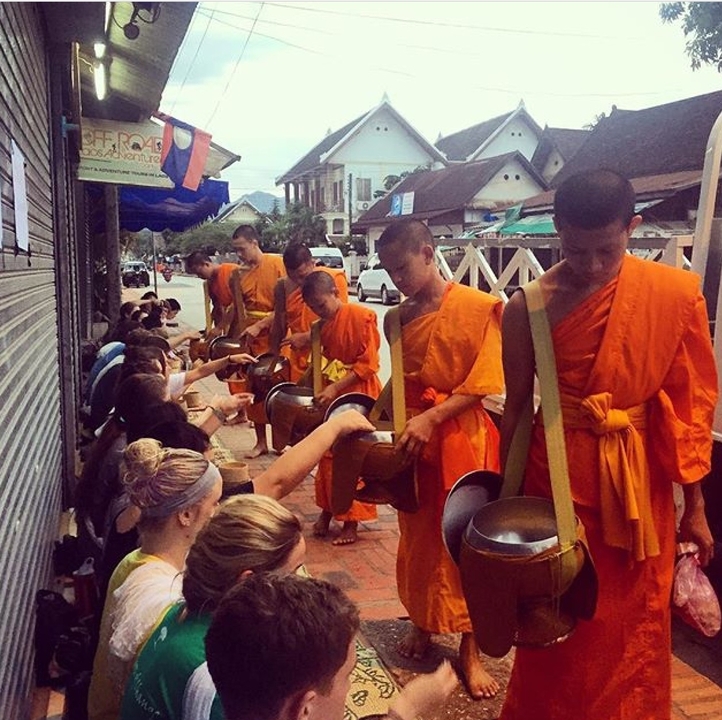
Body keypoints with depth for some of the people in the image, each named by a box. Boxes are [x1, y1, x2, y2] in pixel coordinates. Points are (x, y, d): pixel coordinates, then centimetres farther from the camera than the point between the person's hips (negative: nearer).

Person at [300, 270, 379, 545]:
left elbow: (368, 364, -16)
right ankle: (327, 511, 26)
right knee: (328, 457, 11)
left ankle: (351, 522, 9)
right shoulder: (323, 325, 9)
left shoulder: (362, 317, -13)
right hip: (331, 396, 7)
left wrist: (335, 388, -20)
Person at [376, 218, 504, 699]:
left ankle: (470, 647, 17)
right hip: (412, 438, 5)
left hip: (463, 438, -5)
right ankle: (422, 622, 34)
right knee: (418, 536, 14)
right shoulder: (398, 318, 7)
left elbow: (481, 384, -13)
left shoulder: (478, 308, -10)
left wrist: (432, 418, -21)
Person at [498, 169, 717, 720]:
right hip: (557, 475, 0)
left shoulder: (677, 295, -6)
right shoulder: (528, 308, -8)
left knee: (634, 626, 14)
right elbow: (516, 405, 1)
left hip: (641, 480, 1)